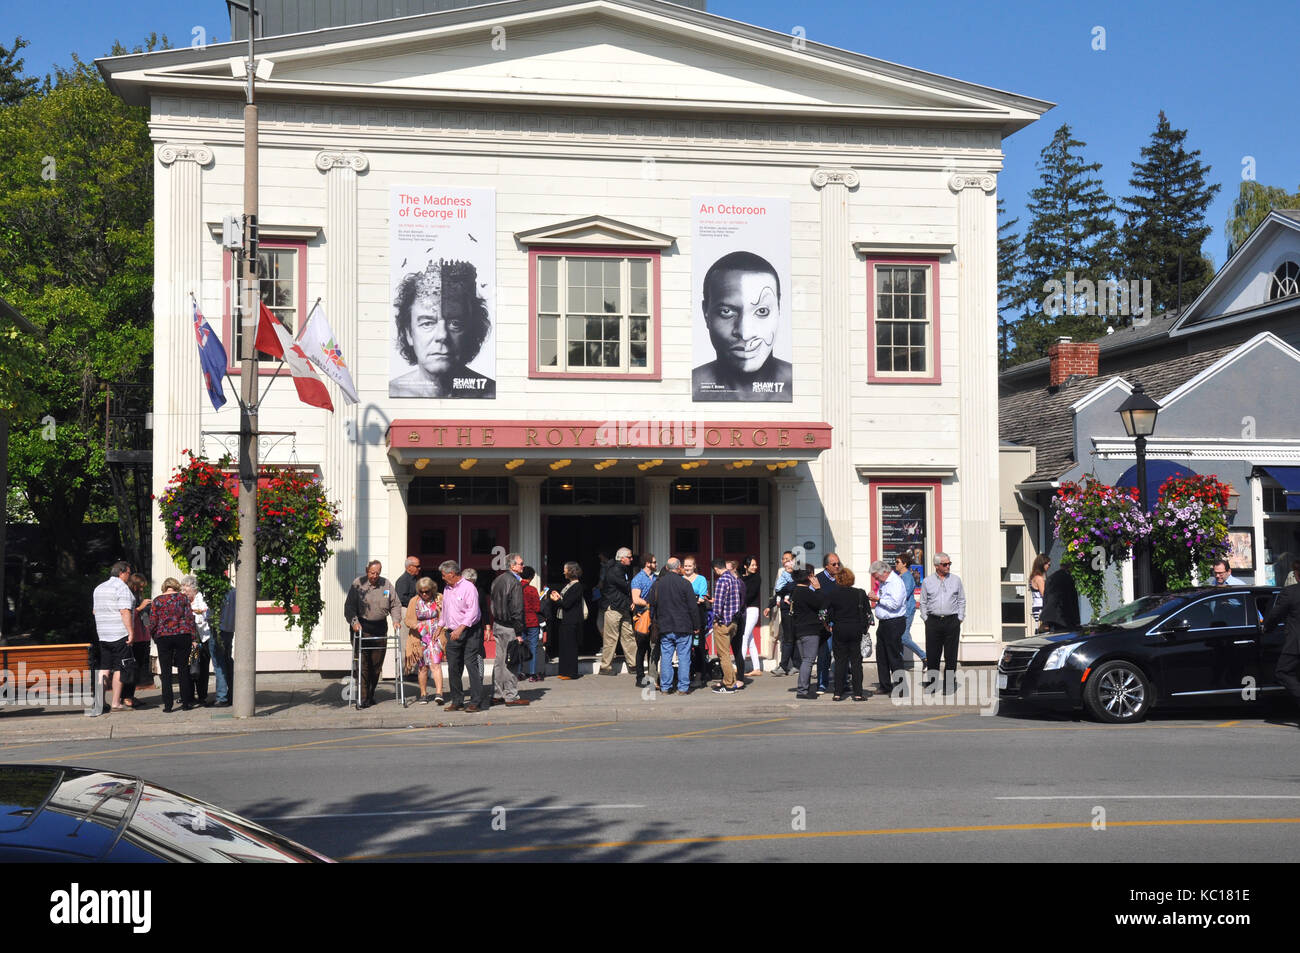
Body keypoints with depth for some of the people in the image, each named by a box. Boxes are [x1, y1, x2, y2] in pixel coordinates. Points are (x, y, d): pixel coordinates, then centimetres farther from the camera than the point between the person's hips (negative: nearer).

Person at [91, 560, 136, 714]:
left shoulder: (99, 588, 16)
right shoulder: (122, 587, -10)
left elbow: (95, 611, 20)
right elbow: (125, 612, -18)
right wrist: (130, 632, -17)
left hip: (102, 635, 7)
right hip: (120, 635, -7)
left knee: (104, 667, 9)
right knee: (119, 668, -1)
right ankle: (116, 703, 0)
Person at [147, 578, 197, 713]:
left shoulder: (157, 601, 5)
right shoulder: (183, 597, 4)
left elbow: (152, 622, 2)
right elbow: (190, 618, -1)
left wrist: (154, 638, 17)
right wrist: (193, 638, 2)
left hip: (163, 637, 0)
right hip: (183, 635, 0)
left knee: (166, 672, 4)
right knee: (184, 669, 7)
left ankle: (168, 705, -1)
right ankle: (186, 703, 7)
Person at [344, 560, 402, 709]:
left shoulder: (386, 584, 8)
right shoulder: (358, 583, -2)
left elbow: (395, 605, 14)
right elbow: (349, 606, -3)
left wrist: (396, 620, -1)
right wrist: (354, 622, -16)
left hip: (380, 628, 4)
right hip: (362, 628, -3)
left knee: (377, 664, 7)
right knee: (363, 664, -8)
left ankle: (371, 695, 20)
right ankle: (363, 698, -7)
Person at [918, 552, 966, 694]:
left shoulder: (956, 579, 8)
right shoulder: (927, 581, 7)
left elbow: (961, 601, 12)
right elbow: (923, 602, 12)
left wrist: (960, 618, 4)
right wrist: (926, 618, 3)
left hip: (952, 621, 0)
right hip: (933, 621, 0)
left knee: (951, 655, 0)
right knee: (932, 654, 0)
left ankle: (949, 683, 7)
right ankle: (932, 682, 11)